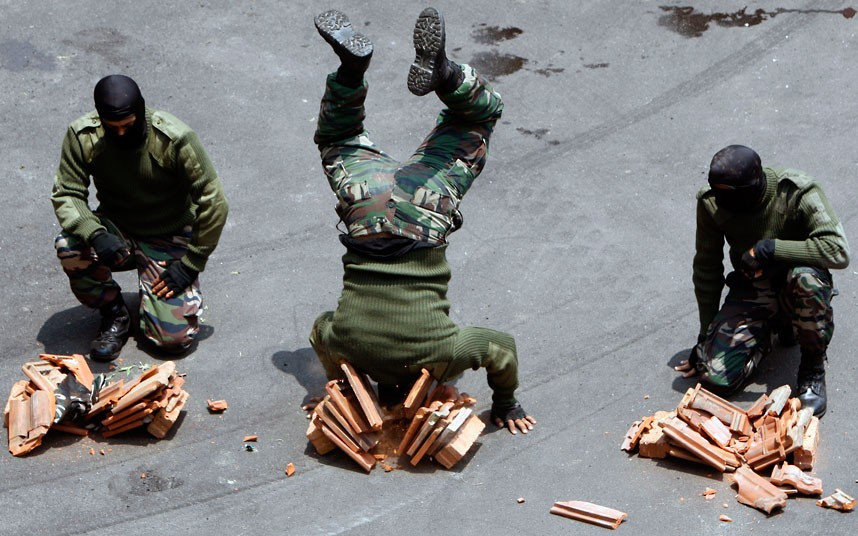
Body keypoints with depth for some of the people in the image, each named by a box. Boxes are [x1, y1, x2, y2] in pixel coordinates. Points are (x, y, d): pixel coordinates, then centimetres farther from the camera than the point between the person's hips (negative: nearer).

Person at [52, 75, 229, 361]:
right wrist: (95, 235, -34)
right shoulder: (82, 137, -16)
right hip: (115, 232, 2)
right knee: (69, 247, -33)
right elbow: (66, 195, -13)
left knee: (174, 338, -16)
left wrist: (190, 264, -16)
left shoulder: (176, 139, -23)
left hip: (168, 239, -2)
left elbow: (213, 204, -17)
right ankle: (114, 314, -4)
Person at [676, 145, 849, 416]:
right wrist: (706, 333, 3)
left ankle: (813, 366, -14)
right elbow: (707, 268, -1)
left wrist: (770, 248, -36)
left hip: (793, 291, -3)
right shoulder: (711, 202, -13)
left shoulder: (798, 193, -24)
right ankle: (771, 330, 14)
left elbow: (838, 251, -34)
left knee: (806, 277, -40)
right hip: (750, 291, 3)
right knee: (717, 374, -18)